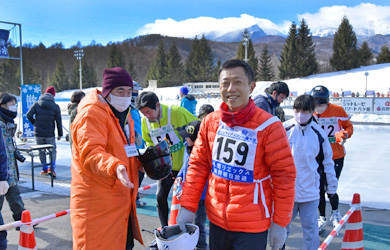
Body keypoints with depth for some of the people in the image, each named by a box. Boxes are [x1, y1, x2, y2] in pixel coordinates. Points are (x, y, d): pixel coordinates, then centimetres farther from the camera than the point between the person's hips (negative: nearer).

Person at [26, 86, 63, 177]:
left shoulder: (36, 104, 0)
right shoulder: (55, 106, -3)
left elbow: (28, 115, -7)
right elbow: (59, 121, -1)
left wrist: (34, 123, 12)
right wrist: (59, 134, 7)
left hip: (38, 133, 2)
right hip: (50, 134, -1)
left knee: (41, 151, 14)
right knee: (53, 150, 10)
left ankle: (45, 169, 19)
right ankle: (52, 167, -6)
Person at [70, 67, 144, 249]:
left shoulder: (124, 115, 16)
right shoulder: (91, 114, -15)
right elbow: (90, 153, -27)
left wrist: (143, 162, 10)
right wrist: (114, 167, -43)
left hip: (122, 199, 9)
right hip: (97, 203, -9)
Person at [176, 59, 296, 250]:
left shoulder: (268, 126, -14)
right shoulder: (210, 122, -2)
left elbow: (284, 175, -11)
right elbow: (198, 165, 3)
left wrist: (280, 222, -7)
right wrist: (188, 206, 1)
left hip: (252, 226, -4)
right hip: (216, 220, 4)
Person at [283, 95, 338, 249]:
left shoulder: (318, 133, -3)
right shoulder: (284, 129, -8)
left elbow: (327, 159, 9)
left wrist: (332, 183, 14)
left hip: (310, 191, 1)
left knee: (311, 228, 9)